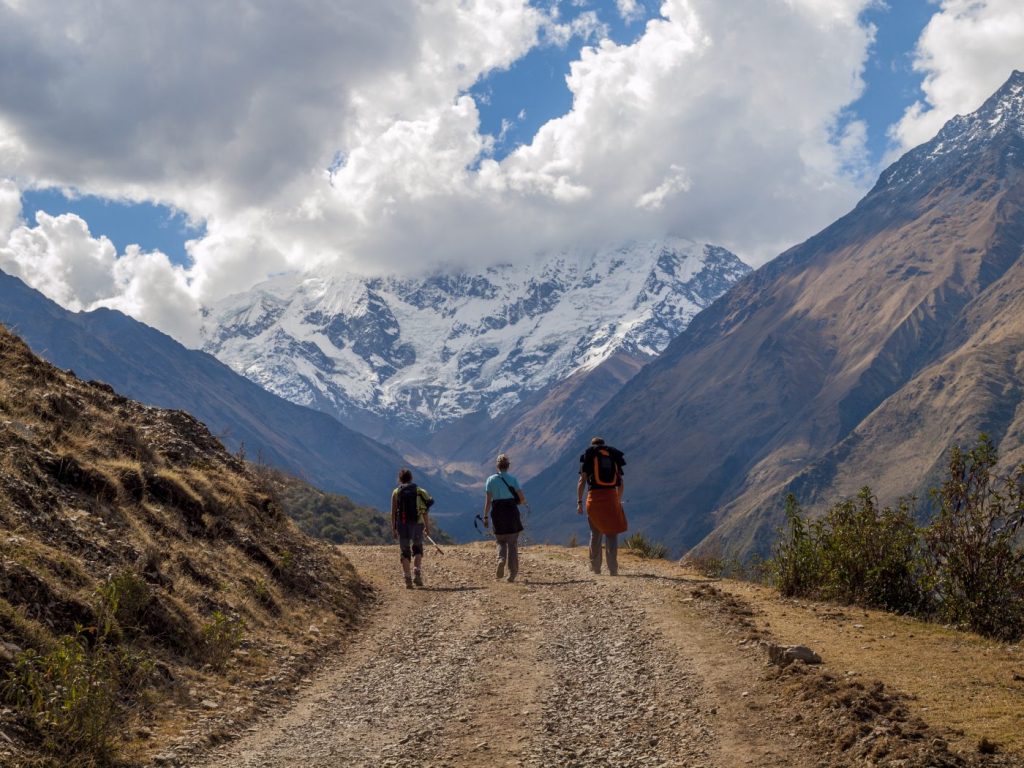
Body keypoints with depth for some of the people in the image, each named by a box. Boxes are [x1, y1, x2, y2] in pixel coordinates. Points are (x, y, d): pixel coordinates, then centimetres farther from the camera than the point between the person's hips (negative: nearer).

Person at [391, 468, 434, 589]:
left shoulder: (396, 492, 1)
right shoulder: (419, 491, 3)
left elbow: (393, 512, -2)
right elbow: (425, 512, 0)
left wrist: (393, 529, 4)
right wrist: (427, 527, 5)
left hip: (402, 525, -1)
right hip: (418, 524, 1)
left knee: (405, 552, 7)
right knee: (418, 548, 19)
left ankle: (408, 579, 1)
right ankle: (417, 574, 2)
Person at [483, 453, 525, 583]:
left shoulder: (491, 480, -2)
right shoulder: (512, 479, -3)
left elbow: (488, 500, -5)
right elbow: (523, 499, -4)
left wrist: (485, 517, 0)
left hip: (497, 512, 1)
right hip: (511, 511, -1)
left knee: (501, 541, 18)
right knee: (512, 543, 7)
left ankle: (501, 560, -11)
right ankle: (512, 573, 3)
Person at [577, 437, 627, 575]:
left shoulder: (588, 457, 8)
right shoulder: (614, 457, 16)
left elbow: (582, 481, -1)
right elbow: (621, 484, 17)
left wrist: (579, 502, 1)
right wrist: (618, 500, 30)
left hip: (594, 496, -1)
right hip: (611, 496, 1)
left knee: (596, 533, 14)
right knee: (612, 534, 4)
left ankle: (595, 566, 19)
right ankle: (613, 568, -6)